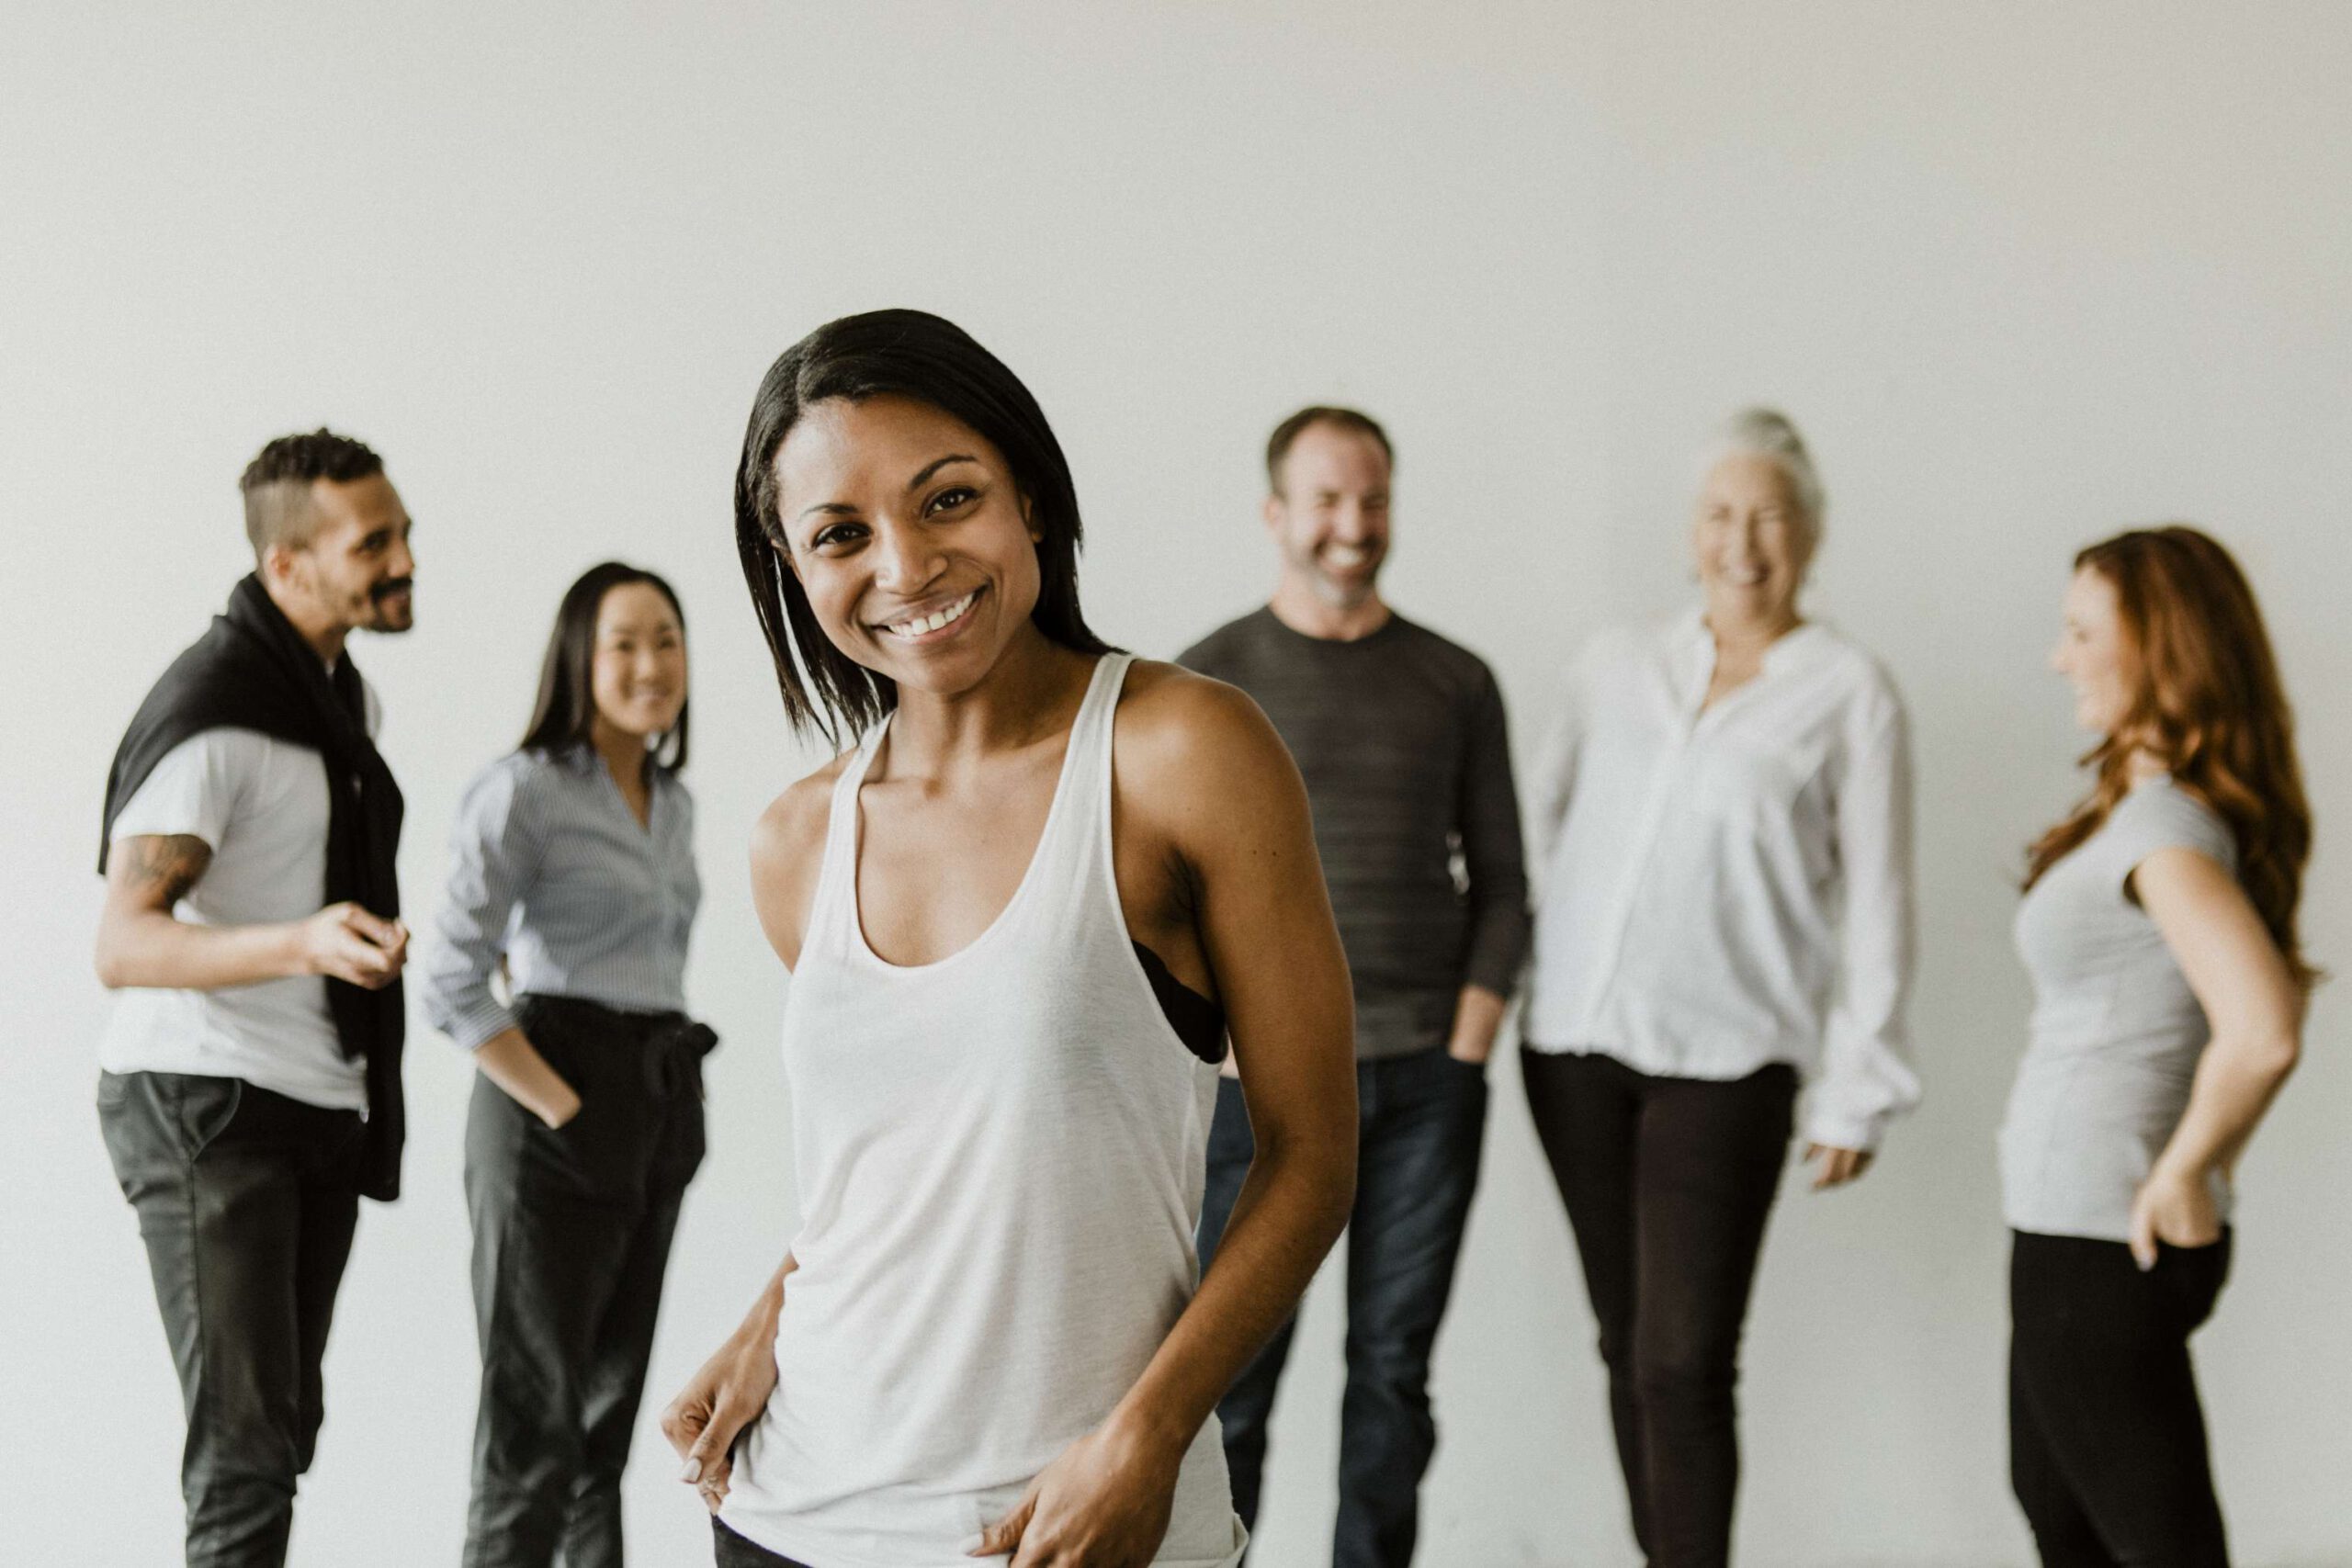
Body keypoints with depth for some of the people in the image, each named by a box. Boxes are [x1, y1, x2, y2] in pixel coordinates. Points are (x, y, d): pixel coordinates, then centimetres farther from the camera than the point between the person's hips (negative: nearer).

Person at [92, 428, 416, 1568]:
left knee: (284, 1429, 13)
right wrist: (302, 943, -40)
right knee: (247, 1449, -12)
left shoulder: (344, 692, 11)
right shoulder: (210, 707, -18)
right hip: (205, 1105, -9)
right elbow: (122, 946, -26)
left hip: (322, 1107, 9)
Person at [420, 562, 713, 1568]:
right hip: (555, 1119, -7)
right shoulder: (524, 790, -11)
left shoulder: (675, 803, 12)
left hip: (661, 1109, 7)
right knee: (536, 1411, -4)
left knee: (612, 1400, 14)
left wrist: (668, 1089, 13)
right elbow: (451, 986, -17)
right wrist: (563, 1108, -17)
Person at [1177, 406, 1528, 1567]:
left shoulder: (1455, 682, 10)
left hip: (1427, 1082, 2)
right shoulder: (1213, 677, 3)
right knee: (1231, 1370, -3)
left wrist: (1465, 1050, 0)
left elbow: (1500, 883, 11)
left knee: (1393, 1371, 6)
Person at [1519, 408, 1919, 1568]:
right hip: (1575, 1040, 4)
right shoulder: (1613, 669, 11)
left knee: (1685, 1363, -10)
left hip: (1724, 1061, -3)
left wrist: (1858, 1090, -1)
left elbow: (1874, 907, 1)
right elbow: (1541, 824, 17)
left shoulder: (1849, 695, 1)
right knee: (1629, 1347, 9)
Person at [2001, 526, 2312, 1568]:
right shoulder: (2156, 805, 8)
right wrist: (2198, 1157, 15)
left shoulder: (2165, 828, -21)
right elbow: (2282, 982, 23)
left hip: (2102, 1244, -10)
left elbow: (2263, 1035, -35)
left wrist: (2183, 1176, -20)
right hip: (2075, 1222, 10)